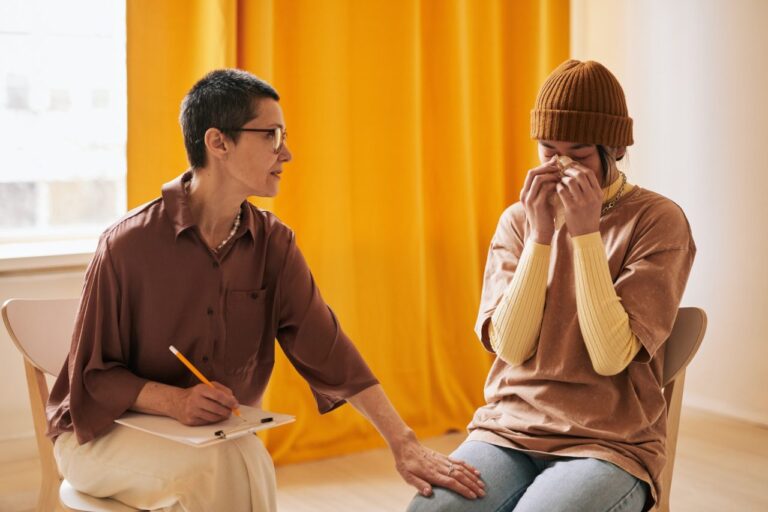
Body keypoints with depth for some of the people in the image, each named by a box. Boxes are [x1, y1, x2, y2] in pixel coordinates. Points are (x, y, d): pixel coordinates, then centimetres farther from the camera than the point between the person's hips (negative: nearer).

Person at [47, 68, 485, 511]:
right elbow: (93, 376, -9)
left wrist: (405, 445, -15)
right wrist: (176, 401, -27)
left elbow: (327, 347, -8)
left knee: (248, 460, -30)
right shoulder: (129, 245, -17)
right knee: (226, 466, -33)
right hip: (106, 431, -4)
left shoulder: (274, 244, -4)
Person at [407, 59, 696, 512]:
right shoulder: (519, 220, 6)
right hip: (510, 430, 3)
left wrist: (585, 232, -17)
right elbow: (510, 347, -5)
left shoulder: (659, 220, -5)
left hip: (609, 445, -2)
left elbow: (611, 356, -13)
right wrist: (541, 234, -12)